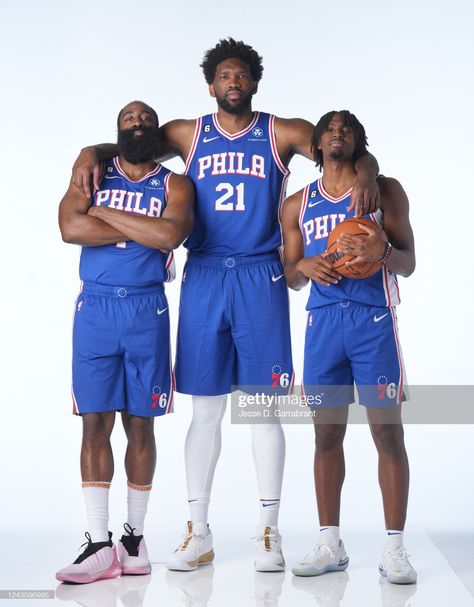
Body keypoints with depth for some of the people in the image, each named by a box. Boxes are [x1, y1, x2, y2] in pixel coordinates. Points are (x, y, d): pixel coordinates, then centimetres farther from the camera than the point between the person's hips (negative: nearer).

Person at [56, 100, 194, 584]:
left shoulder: (174, 185, 6)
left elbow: (171, 234, -16)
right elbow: (70, 227, -9)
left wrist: (106, 214, -9)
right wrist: (142, 231, -9)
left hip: (147, 310, 0)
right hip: (95, 307, 1)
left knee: (140, 424, 4)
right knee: (95, 422, -4)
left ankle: (134, 538, 16)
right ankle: (100, 546, 0)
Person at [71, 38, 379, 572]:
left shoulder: (282, 133, 7)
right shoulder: (188, 134, 12)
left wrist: (365, 174, -20)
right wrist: (92, 152, -4)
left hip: (260, 278, -1)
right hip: (203, 277, 2)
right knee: (205, 408, 4)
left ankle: (268, 533, 10)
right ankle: (198, 533, 13)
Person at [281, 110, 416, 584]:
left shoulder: (384, 190, 7)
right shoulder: (298, 204, 14)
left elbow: (408, 264, 4)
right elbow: (290, 275, 16)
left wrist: (383, 251, -18)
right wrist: (304, 266, -7)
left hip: (374, 319, -2)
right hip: (323, 320, 3)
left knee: (387, 432, -4)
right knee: (327, 434, 4)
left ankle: (394, 547, 2)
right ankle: (329, 544, 13)